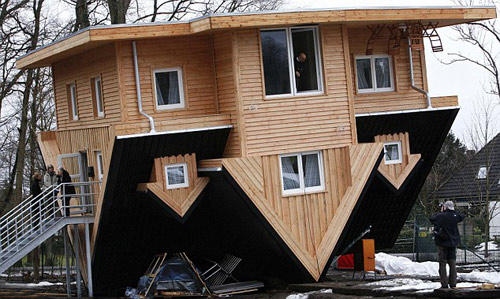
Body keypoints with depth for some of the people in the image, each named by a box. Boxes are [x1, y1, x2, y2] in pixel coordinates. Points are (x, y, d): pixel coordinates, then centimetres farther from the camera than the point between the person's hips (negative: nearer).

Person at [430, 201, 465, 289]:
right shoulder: (455, 216, -2)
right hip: (453, 243, 4)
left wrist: (440, 212, 12)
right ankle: (453, 284, 8)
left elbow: (431, 218, 2)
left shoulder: (441, 216, -13)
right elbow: (461, 217, 19)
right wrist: (453, 212, 15)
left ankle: (444, 284, -4)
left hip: (442, 243, -4)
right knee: (452, 263, 9)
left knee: (442, 263, 0)